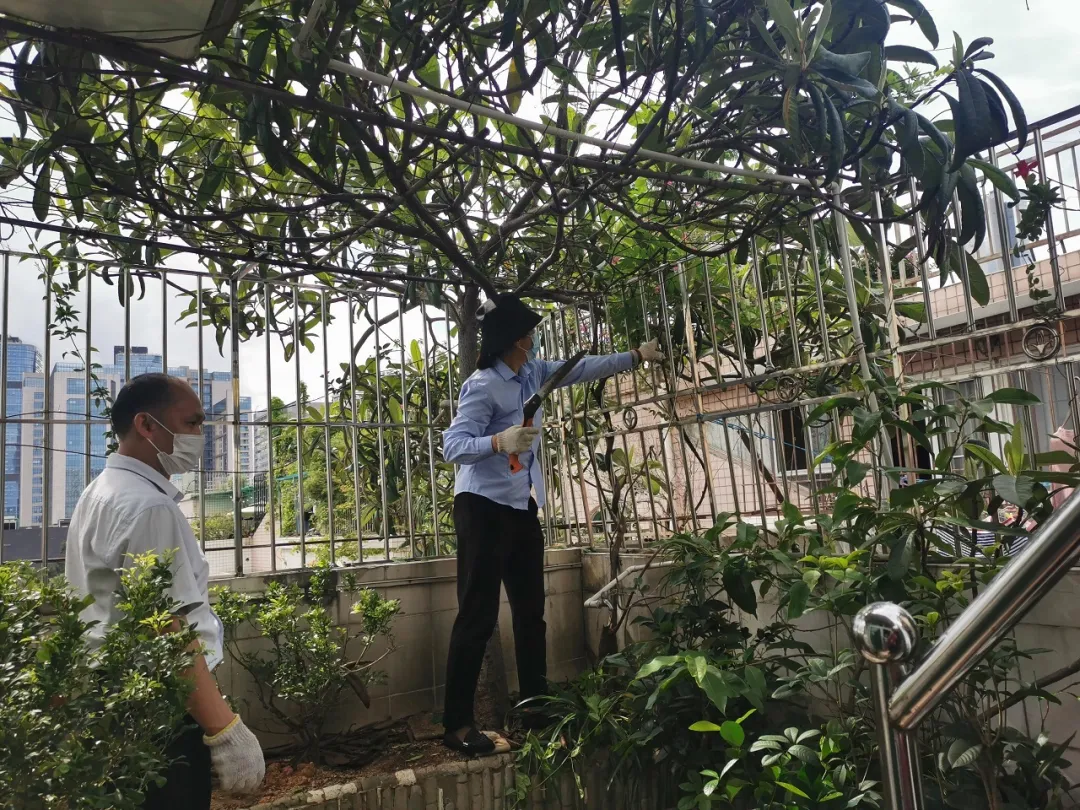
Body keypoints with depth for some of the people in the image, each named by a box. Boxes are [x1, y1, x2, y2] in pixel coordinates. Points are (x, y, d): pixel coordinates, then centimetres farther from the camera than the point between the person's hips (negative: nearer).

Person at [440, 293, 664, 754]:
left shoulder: (532, 373, 8)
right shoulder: (483, 386, -17)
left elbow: (580, 370, 19)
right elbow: (452, 446, -24)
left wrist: (636, 357, 22)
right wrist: (498, 442, -42)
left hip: (522, 508, 9)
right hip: (483, 508, -9)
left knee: (531, 612, 12)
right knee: (478, 616, -7)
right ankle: (457, 724, 3)